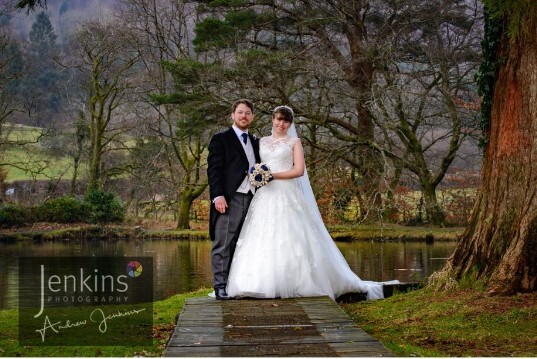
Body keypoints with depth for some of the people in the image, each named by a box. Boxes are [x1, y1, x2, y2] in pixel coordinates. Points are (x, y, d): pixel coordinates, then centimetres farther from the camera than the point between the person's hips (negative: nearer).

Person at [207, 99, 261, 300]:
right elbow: (214, 169, -4)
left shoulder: (256, 143, 22)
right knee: (223, 245, -6)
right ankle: (220, 286, -3)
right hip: (229, 199, -5)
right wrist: (218, 196, -14)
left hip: (252, 199, 5)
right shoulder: (220, 139, 4)